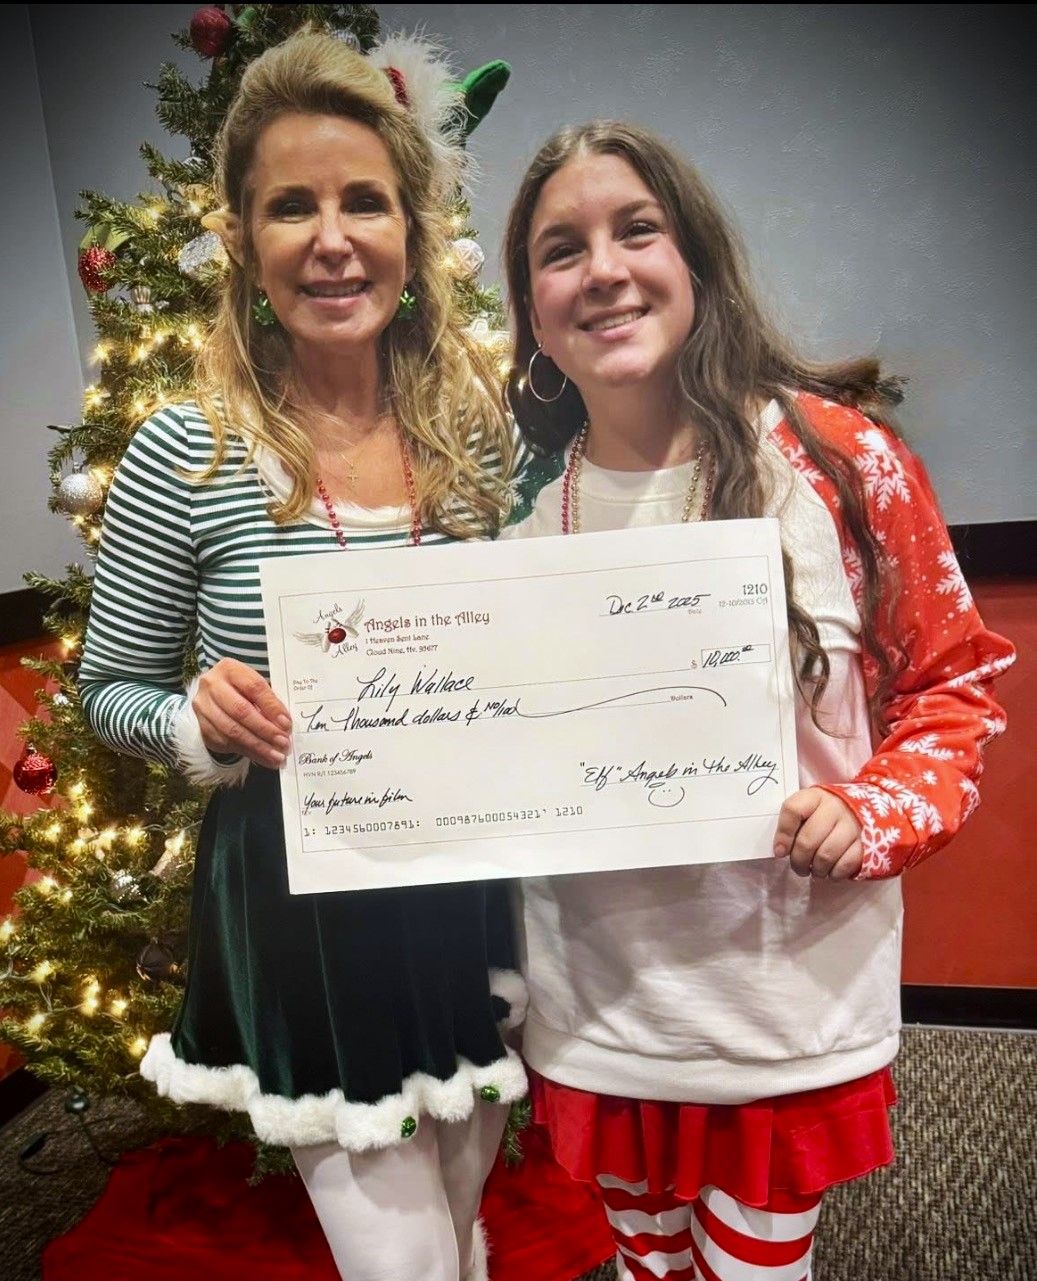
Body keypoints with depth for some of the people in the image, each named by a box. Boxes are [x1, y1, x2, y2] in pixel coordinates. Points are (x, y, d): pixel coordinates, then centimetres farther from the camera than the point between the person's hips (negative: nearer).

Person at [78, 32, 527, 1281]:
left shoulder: (477, 424, -3)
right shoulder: (185, 455, -14)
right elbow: (109, 689, -3)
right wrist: (202, 721, -23)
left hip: (466, 885, 4)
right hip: (298, 908, -3)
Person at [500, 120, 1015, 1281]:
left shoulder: (833, 452, -11)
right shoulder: (524, 502, -3)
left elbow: (951, 676, -2)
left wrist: (874, 813, -17)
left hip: (792, 1004, -2)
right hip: (596, 1010, 3)